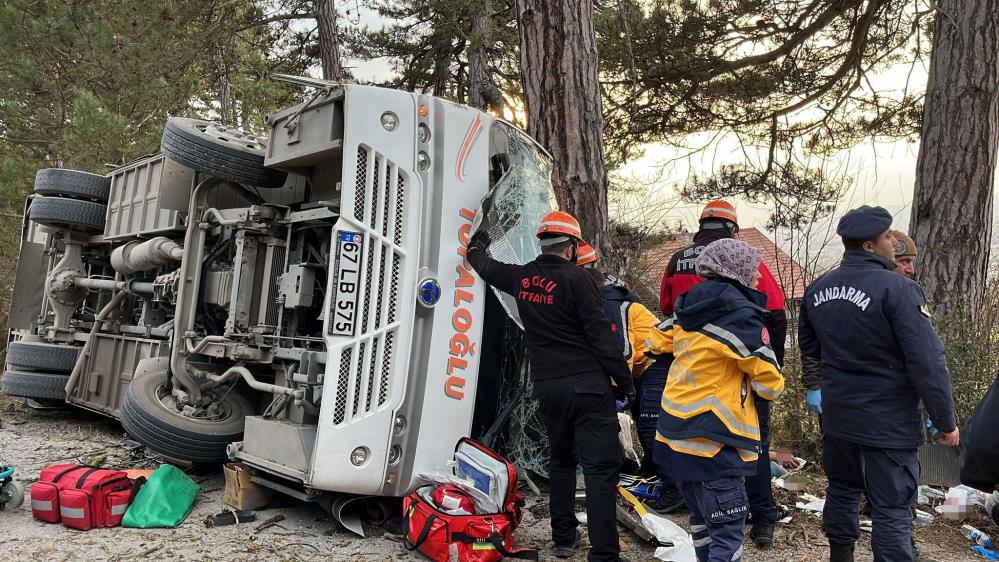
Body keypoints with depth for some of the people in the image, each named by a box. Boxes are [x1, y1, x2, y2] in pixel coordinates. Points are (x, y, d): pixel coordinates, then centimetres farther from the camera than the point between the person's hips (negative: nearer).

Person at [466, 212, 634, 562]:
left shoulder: (522, 279, 7)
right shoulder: (575, 279, -11)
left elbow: (488, 268, 28)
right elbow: (601, 336, -13)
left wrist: (476, 249, 50)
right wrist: (625, 381, -6)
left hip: (546, 386, 6)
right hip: (587, 385, -6)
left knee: (561, 460, 22)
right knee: (601, 468, -4)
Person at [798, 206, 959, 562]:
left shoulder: (817, 289, 2)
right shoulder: (897, 288, -19)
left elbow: (808, 347, 16)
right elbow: (928, 362, -18)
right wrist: (945, 421, -9)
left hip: (836, 414, 7)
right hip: (888, 422, -6)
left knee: (842, 489, 22)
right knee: (892, 511, 3)